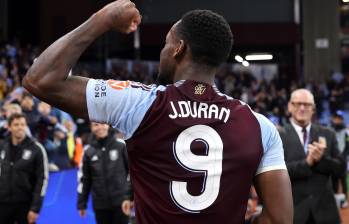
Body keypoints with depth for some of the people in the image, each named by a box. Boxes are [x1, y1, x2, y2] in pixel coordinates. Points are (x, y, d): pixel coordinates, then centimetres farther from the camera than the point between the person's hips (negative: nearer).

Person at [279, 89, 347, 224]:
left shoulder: (327, 134, 9)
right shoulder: (279, 136, -2)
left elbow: (340, 169, 4)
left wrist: (321, 158, -15)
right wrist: (306, 162, -22)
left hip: (324, 208, 3)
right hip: (293, 209, -3)